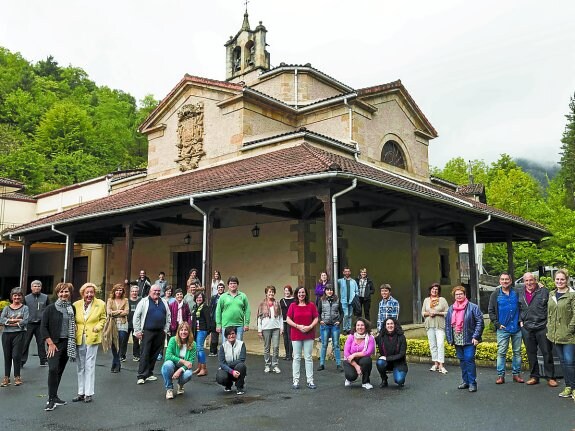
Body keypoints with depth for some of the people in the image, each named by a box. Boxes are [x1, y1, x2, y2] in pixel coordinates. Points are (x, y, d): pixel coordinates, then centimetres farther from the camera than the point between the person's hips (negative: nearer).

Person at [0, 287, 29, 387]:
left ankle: (17, 377, 5)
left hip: (19, 334, -3)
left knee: (16, 355, -7)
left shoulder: (25, 308, 5)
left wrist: (10, 322, -9)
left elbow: (25, 321, -9)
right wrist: (14, 320, -14)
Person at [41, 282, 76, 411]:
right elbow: (43, 327, -5)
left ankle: (54, 396, 22)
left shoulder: (72, 309, 6)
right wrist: (50, 343, -11)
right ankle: (51, 399, -8)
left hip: (68, 343, 4)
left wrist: (73, 342, 5)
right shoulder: (50, 308, -5)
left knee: (60, 370, 11)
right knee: (53, 369, -16)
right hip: (55, 344, -4)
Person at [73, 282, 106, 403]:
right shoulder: (76, 305, 0)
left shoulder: (100, 304, -3)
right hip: (79, 339, 3)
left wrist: (98, 327, -8)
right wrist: (73, 328, -6)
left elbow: (103, 319, 9)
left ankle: (88, 393, 9)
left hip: (92, 338, -3)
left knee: (89, 366, -1)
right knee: (80, 367, 12)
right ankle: (81, 393, 23)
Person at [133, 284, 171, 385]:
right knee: (145, 354, -6)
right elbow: (136, 316, -2)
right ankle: (142, 376, -3)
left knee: (155, 354, 9)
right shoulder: (144, 302, -1)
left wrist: (166, 330, 8)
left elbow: (168, 316, 15)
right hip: (147, 331, -4)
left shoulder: (164, 302, 12)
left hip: (160, 332, 4)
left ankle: (149, 373, 19)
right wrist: (137, 331, -6)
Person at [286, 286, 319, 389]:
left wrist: (310, 327, -14)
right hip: (296, 335, -1)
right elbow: (288, 319, -1)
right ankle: (296, 381, 12)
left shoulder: (311, 305, 2)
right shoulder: (293, 306, 0)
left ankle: (310, 381, 13)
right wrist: (298, 326, -14)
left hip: (309, 335, 1)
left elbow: (316, 318, 2)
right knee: (296, 358, 5)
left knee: (308, 358, 6)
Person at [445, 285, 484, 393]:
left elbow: (480, 322, -7)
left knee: (469, 360, -8)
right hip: (457, 341, 5)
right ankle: (465, 381, 22)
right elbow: (447, 324, 14)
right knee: (462, 360, 12)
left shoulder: (472, 307, -4)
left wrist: (475, 337, -13)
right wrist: (449, 338, 9)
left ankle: (472, 383, 2)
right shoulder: (451, 309, 12)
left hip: (469, 340, -5)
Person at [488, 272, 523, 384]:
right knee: (501, 352, -1)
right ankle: (500, 375, 4)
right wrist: (497, 324, -4)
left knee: (517, 352, 8)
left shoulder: (516, 293, 4)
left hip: (517, 328, 1)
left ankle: (516, 374, 18)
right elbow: (491, 311, 2)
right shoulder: (495, 294, 2)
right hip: (503, 329, -1)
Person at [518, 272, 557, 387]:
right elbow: (517, 308, 15)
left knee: (547, 353, 3)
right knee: (531, 353, 11)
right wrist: (520, 320, 6)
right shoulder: (519, 292, 5)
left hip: (542, 327, -3)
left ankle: (550, 377, 13)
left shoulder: (543, 291, -3)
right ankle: (534, 376, 21)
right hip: (526, 328, 3)